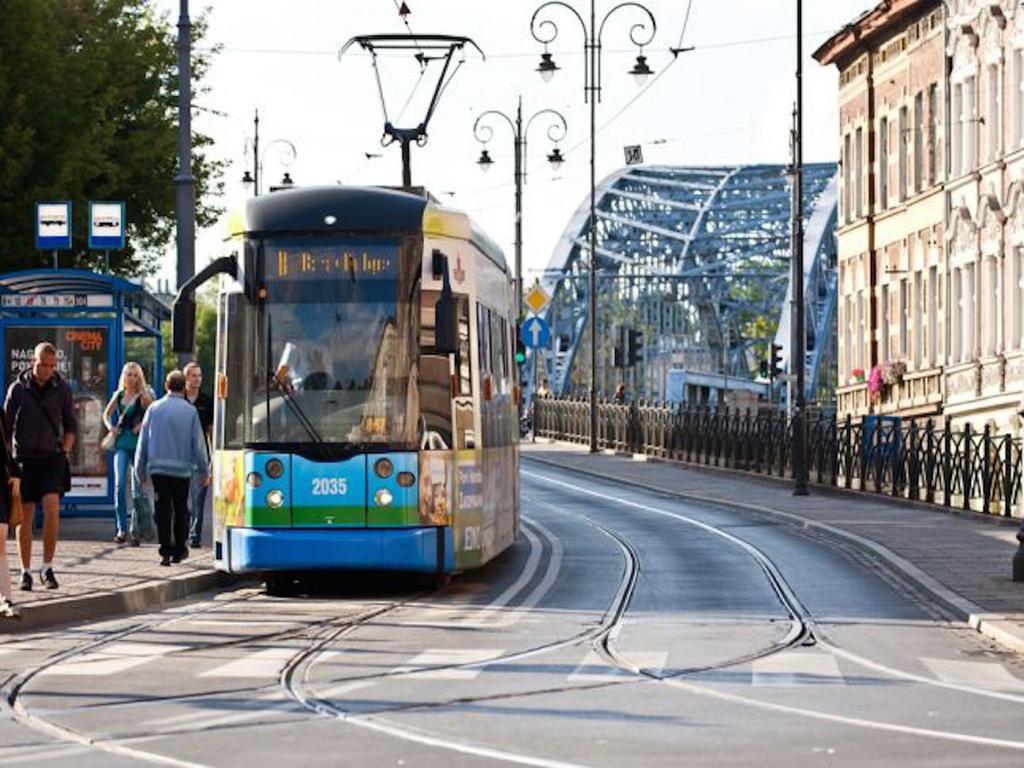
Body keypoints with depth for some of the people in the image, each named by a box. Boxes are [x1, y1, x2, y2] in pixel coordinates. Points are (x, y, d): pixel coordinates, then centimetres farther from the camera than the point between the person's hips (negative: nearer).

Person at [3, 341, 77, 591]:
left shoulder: (62, 388, 2)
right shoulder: (18, 388, -1)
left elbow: (71, 425, 12)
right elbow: (6, 426, 5)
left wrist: (64, 452, 1)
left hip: (52, 457, 0)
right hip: (24, 458, 0)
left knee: (51, 507, -17)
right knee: (25, 515, 3)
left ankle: (47, 568, -9)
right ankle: (25, 571, 11)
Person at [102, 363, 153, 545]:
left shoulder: (143, 397, -2)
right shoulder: (119, 395, 11)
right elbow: (106, 414, 22)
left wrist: (143, 425, -17)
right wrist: (110, 427, 4)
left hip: (138, 444, -3)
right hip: (122, 444, 3)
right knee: (120, 485, -8)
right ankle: (121, 528, -6)